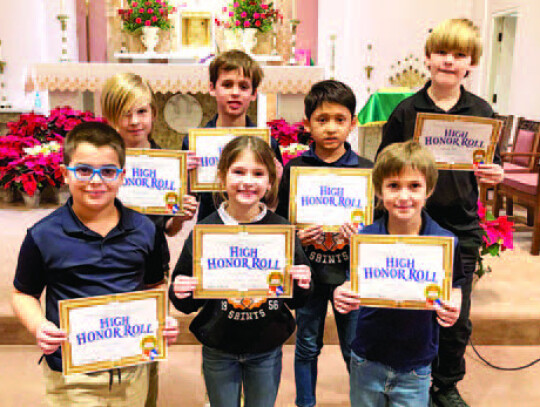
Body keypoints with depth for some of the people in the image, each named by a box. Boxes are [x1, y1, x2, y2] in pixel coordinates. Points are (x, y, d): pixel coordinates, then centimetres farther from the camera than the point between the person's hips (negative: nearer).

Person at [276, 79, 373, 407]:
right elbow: (278, 220, 3)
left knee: (355, 349, 11)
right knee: (307, 346, 15)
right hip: (309, 271, 1)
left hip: (350, 272, 0)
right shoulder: (294, 169, -3)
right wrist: (295, 236, -16)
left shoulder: (366, 170, -2)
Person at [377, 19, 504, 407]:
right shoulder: (406, 111, -3)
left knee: (457, 319, 11)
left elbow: (492, 170, 9)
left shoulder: (481, 111, 1)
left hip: (462, 229, 2)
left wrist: (493, 175, -13)